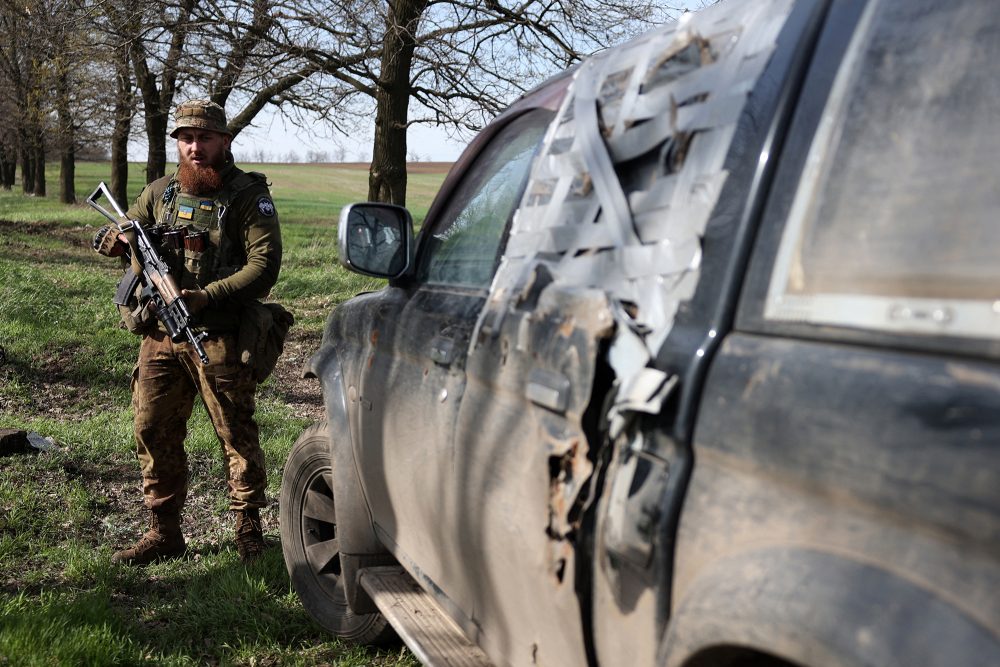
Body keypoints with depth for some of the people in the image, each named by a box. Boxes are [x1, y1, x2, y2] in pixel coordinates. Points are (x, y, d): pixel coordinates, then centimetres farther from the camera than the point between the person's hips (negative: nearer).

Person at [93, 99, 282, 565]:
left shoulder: (248, 195, -4)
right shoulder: (160, 193, 13)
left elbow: (265, 263, -13)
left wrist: (207, 297, -23)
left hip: (219, 338, -5)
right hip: (161, 335, 6)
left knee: (237, 434, 1)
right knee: (153, 431, 8)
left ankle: (248, 529, 15)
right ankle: (164, 532, 21)